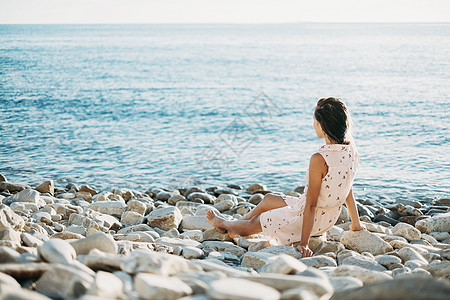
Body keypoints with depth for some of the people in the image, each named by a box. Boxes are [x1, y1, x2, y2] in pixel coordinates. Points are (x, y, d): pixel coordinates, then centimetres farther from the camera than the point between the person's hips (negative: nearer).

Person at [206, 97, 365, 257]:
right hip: (329, 218, 8)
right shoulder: (351, 149, -6)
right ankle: (233, 227, 47)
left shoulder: (319, 159, -31)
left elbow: (311, 204, -27)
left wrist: (304, 244, -21)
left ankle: (224, 224, 48)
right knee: (268, 199, 27)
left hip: (310, 218, -8)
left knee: (255, 223, 18)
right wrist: (356, 224, 15)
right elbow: (348, 192, 3)